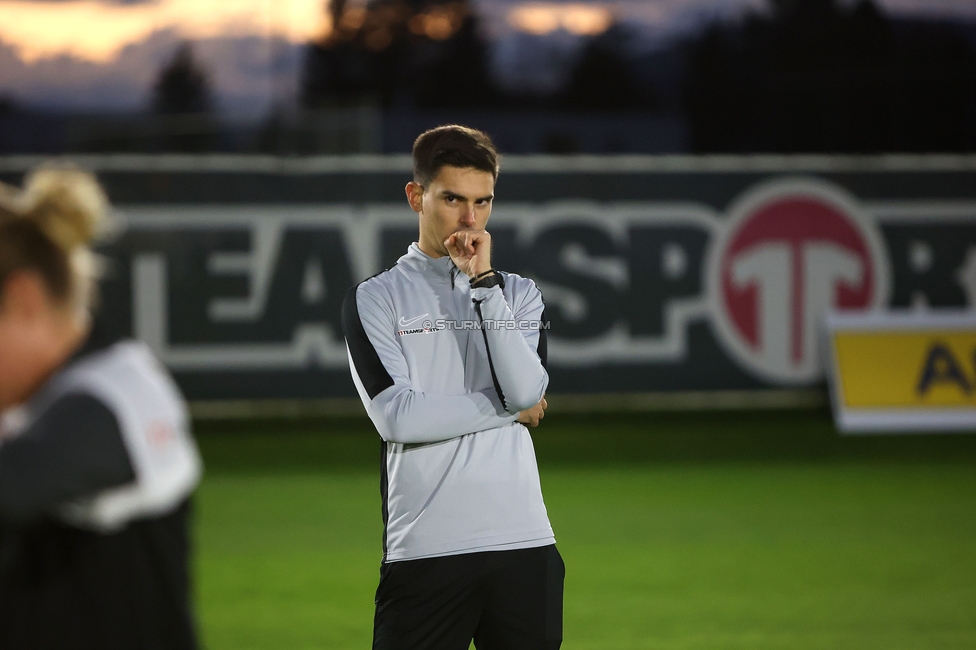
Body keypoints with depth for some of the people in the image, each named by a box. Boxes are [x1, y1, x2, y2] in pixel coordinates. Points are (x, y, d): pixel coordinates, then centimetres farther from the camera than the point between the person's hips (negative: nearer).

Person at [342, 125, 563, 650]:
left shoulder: (518, 294, 15)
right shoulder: (374, 299, 5)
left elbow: (528, 390, -5)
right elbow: (397, 417, -9)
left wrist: (484, 281, -7)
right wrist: (510, 410, -4)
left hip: (523, 545, 3)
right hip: (424, 548, -3)